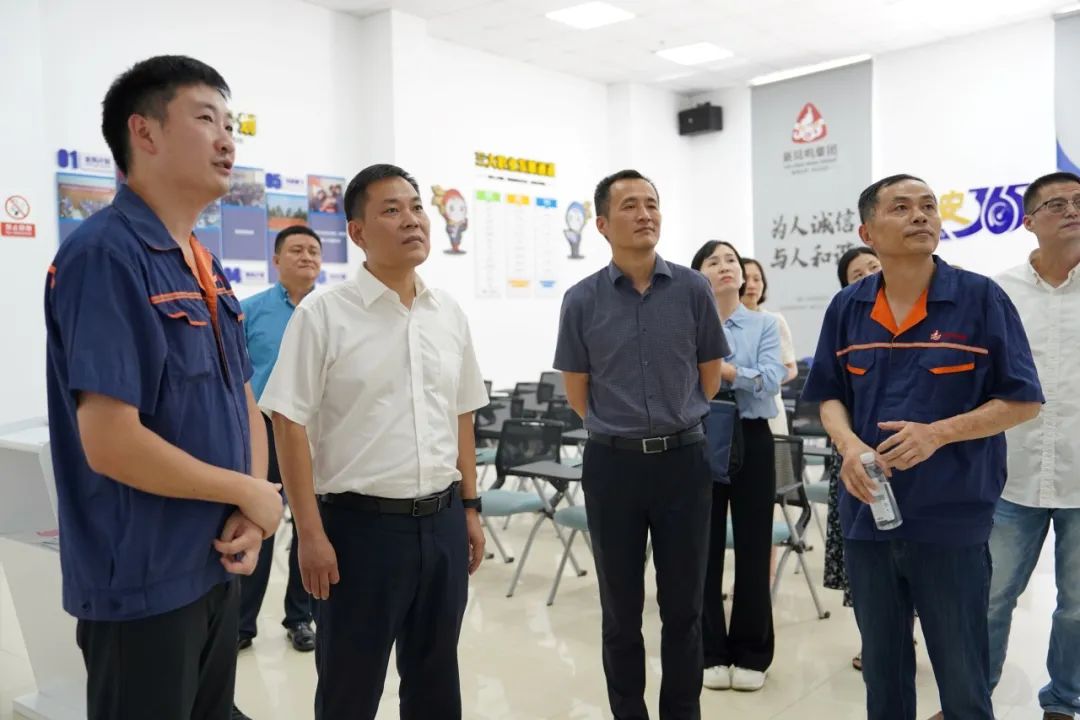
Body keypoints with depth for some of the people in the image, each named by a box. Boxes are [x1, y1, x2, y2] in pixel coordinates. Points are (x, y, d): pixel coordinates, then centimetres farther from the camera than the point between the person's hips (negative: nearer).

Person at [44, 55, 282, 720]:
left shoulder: (208, 269, 9)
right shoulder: (105, 256, -18)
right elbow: (111, 444, -25)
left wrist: (251, 512, -4)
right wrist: (251, 494, -13)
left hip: (217, 566, 8)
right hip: (143, 583, -8)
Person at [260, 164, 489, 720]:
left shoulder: (450, 314, 6)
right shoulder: (323, 314, -10)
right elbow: (290, 424, -11)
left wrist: (470, 508, 11)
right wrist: (311, 534, -13)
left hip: (442, 521, 5)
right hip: (360, 523, -4)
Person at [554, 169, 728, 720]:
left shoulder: (692, 290, -1)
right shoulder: (582, 300, -2)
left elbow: (710, 375, 9)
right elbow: (577, 393, 6)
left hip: (684, 460, 1)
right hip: (613, 465, 0)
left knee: (683, 607, 10)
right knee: (621, 611, 10)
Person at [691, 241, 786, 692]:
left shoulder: (764, 325, 5)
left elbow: (771, 380, -11)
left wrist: (723, 369, -21)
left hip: (751, 440, 1)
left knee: (753, 546, 6)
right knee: (706, 546, 5)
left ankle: (751, 654, 21)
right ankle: (712, 652, 20)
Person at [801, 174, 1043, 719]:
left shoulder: (981, 298, -7)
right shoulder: (847, 308, 3)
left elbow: (1023, 401, -5)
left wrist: (936, 434, -20)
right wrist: (849, 445, -12)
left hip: (952, 520, -3)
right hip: (867, 515, 3)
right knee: (881, 669, 19)